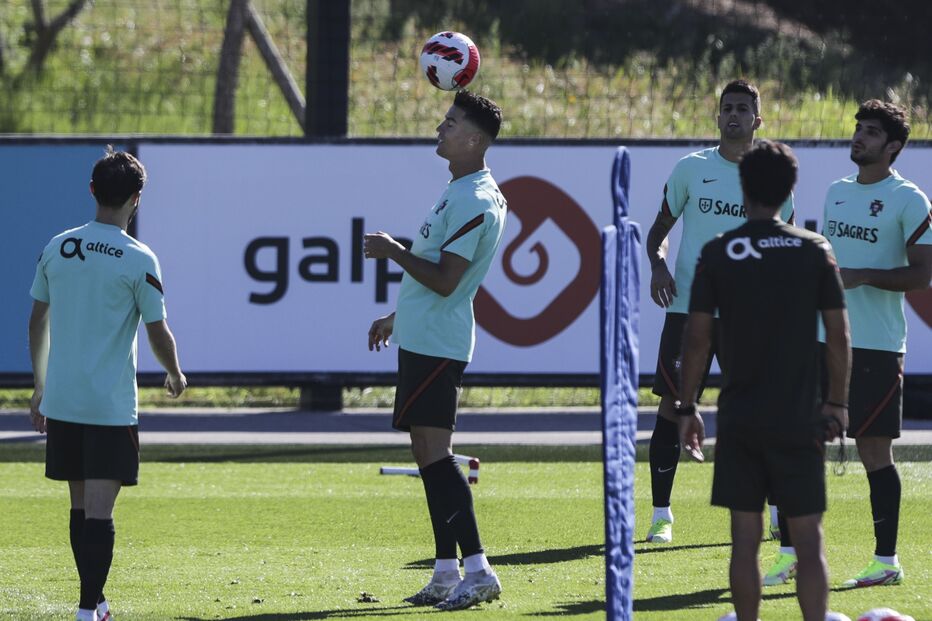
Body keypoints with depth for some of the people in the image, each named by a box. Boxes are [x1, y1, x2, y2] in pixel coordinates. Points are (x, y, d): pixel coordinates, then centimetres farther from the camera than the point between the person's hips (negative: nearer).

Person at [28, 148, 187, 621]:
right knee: (99, 509, -6)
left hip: (61, 402, 5)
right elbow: (158, 333, -6)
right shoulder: (139, 261, -10)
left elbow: (38, 322, 12)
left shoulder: (57, 248, 5)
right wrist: (175, 375, 15)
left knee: (80, 505, 14)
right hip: (112, 405, -5)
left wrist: (40, 388, 22)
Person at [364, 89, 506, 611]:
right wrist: (399, 316, 31)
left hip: (436, 344, -11)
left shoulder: (475, 202, -18)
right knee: (429, 453, 12)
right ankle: (447, 572, 14)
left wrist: (393, 251, -13)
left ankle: (477, 569, -18)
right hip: (423, 338, 11)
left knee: (434, 451, -15)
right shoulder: (464, 193, 16)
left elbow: (444, 279, -23)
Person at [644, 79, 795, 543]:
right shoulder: (691, 169, 4)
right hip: (689, 307, 0)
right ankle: (661, 513, 4)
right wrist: (657, 265, -9)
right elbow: (659, 230, 11)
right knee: (672, 404, -3)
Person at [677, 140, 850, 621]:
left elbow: (697, 338, -3)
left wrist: (688, 407, 6)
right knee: (808, 536, 1)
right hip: (799, 419, 0)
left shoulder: (717, 254, -2)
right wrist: (837, 403, 10)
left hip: (739, 419, 0)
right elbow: (838, 335, 0)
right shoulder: (815, 250, -1)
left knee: (745, 536, 6)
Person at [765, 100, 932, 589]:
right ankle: (790, 554, 7)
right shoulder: (837, 192, 15)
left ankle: (887, 560, 6)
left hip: (877, 346, -6)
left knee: (874, 450, -2)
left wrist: (862, 276, -20)